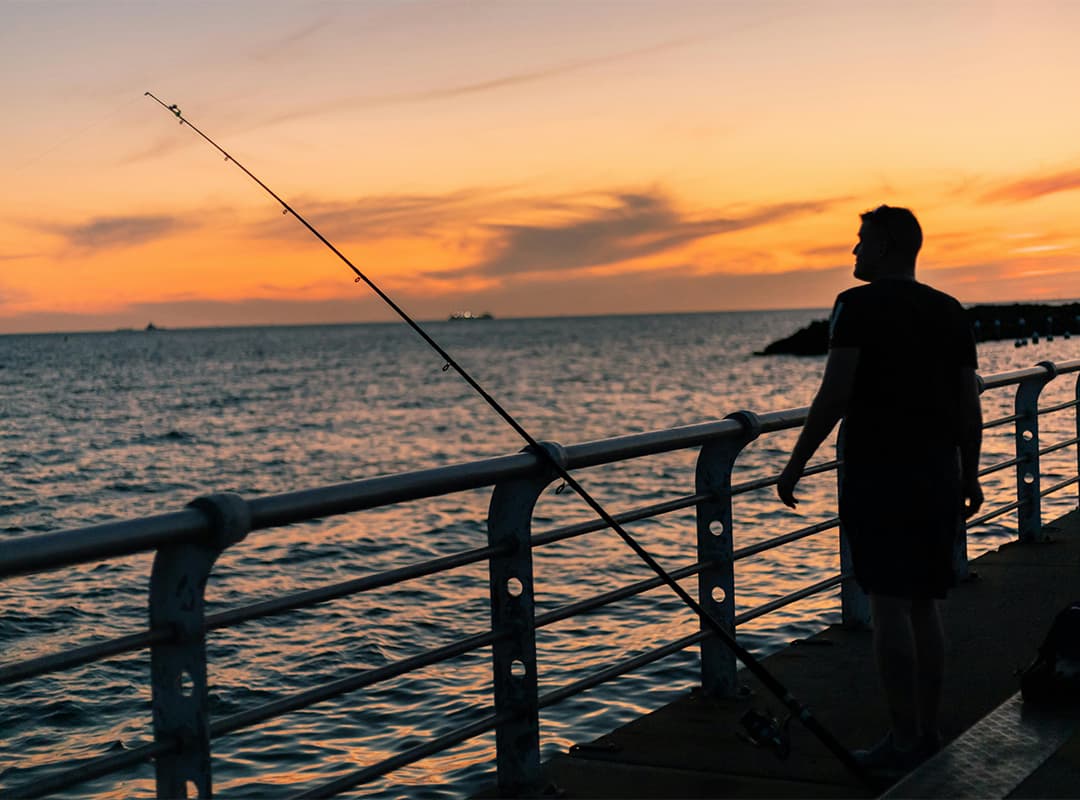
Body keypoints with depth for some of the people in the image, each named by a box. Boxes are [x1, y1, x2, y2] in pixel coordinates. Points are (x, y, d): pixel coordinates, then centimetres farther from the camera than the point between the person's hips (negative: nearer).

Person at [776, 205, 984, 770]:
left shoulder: (859, 306, -8)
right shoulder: (950, 312, 11)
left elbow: (834, 395, -13)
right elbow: (969, 406, 12)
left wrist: (795, 464, -6)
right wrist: (969, 477, 21)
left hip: (877, 474, -6)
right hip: (938, 474, 6)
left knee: (889, 606, -3)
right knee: (925, 605, 12)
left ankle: (904, 740, -1)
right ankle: (928, 733, 17)